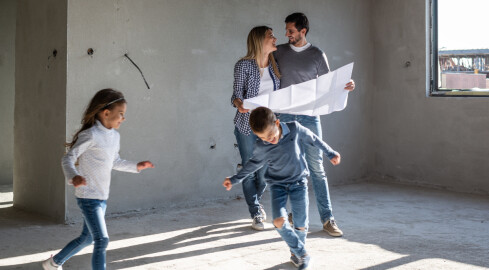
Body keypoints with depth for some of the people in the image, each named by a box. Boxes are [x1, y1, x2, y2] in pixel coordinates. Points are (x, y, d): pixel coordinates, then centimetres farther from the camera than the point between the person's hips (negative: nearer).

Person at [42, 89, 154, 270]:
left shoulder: (115, 136, 9)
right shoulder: (90, 135, -17)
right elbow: (68, 159, -18)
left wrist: (136, 166, 16)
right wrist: (73, 177, -36)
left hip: (102, 197, 9)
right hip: (88, 196, -9)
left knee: (87, 238, 21)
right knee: (102, 240, -15)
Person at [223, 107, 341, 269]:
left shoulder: (294, 129, -15)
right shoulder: (261, 147, -12)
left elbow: (313, 140, 2)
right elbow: (254, 163, 8)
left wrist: (331, 153, 12)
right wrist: (235, 179, 11)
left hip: (298, 182, 0)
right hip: (277, 184, 0)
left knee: (301, 225, -2)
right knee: (279, 221, -19)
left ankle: (296, 253, 26)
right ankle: (301, 252, 0)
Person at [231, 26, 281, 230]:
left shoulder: (276, 65, 8)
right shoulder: (244, 65, -6)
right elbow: (236, 95, -7)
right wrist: (240, 104, -27)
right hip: (247, 126, -4)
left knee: (265, 170, 6)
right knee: (249, 170, 1)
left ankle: (255, 201, 34)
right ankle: (256, 213, 13)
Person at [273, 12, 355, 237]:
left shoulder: (317, 55, 2)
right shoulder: (279, 52, 8)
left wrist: (345, 87, -14)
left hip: (309, 116, -2)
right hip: (285, 117, 2)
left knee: (316, 168, -4)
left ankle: (327, 218, -1)